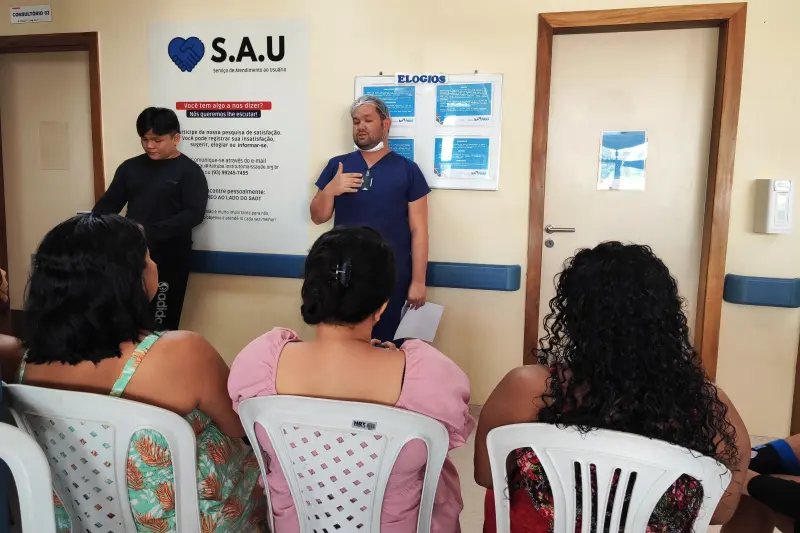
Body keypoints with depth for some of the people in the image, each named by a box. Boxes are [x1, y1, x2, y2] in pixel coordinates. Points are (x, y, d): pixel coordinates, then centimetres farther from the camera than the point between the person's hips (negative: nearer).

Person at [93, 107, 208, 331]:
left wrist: (149, 232, -23)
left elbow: (194, 214, -14)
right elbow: (109, 203, 11)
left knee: (160, 329, 0)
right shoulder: (130, 167, 11)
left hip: (169, 260, -5)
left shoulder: (189, 171, -4)